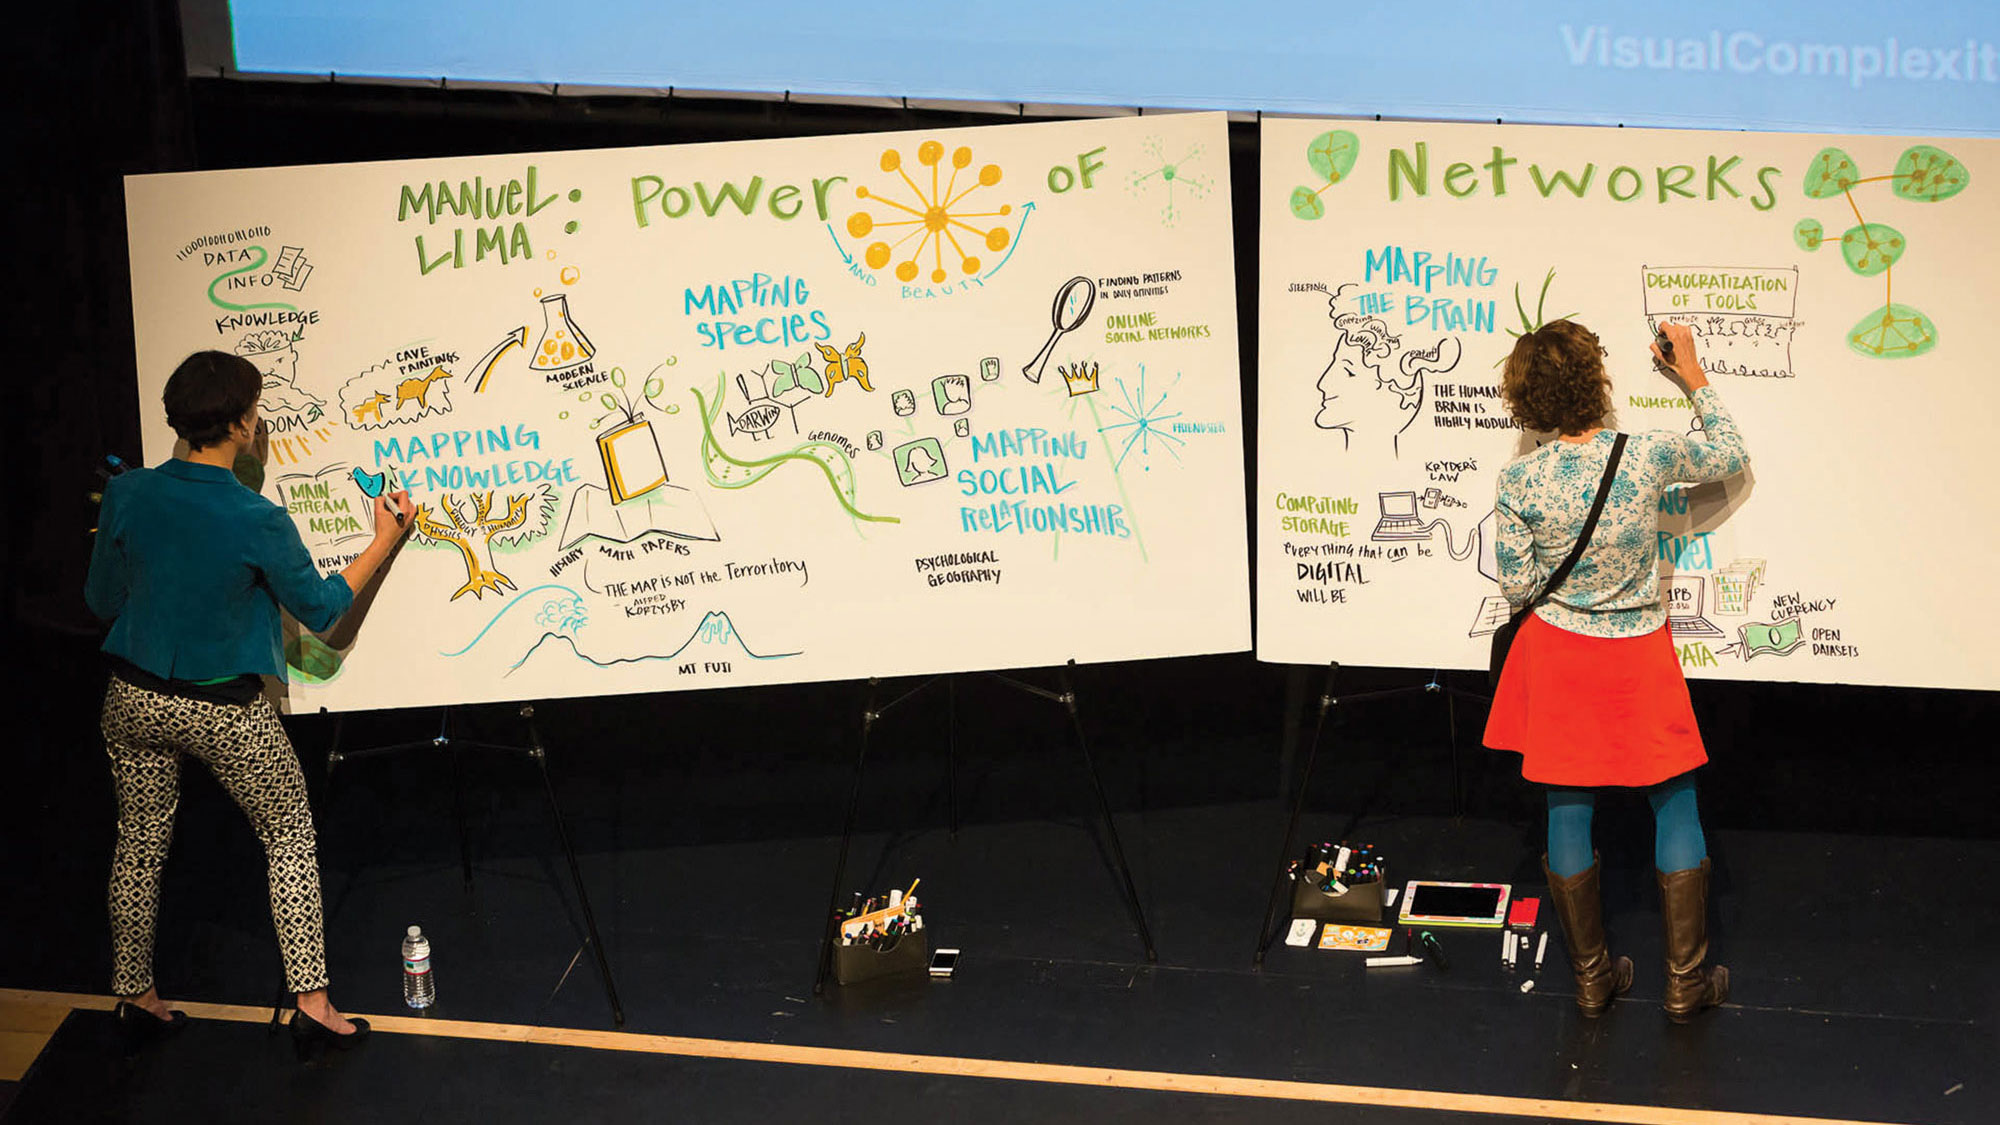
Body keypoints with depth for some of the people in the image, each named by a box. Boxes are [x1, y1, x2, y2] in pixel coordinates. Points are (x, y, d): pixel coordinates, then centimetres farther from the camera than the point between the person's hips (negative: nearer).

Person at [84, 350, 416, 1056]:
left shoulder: (127, 495, -10)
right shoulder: (259, 522, -20)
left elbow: (101, 602, 3)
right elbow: (321, 610, -5)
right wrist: (384, 542, 5)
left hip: (135, 700, 4)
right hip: (224, 713, -4)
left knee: (139, 843, 20)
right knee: (290, 837, 13)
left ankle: (135, 996, 30)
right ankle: (312, 1004, 9)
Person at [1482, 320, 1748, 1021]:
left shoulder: (1520, 481, -15)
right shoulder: (1648, 456, -16)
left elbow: (1518, 586, -7)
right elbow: (1732, 456, 4)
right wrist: (1693, 376, 14)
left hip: (1558, 658, 1)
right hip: (1639, 658, -1)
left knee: (1568, 808, 12)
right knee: (1674, 807, 12)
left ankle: (1591, 977, 21)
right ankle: (1686, 980, 17)